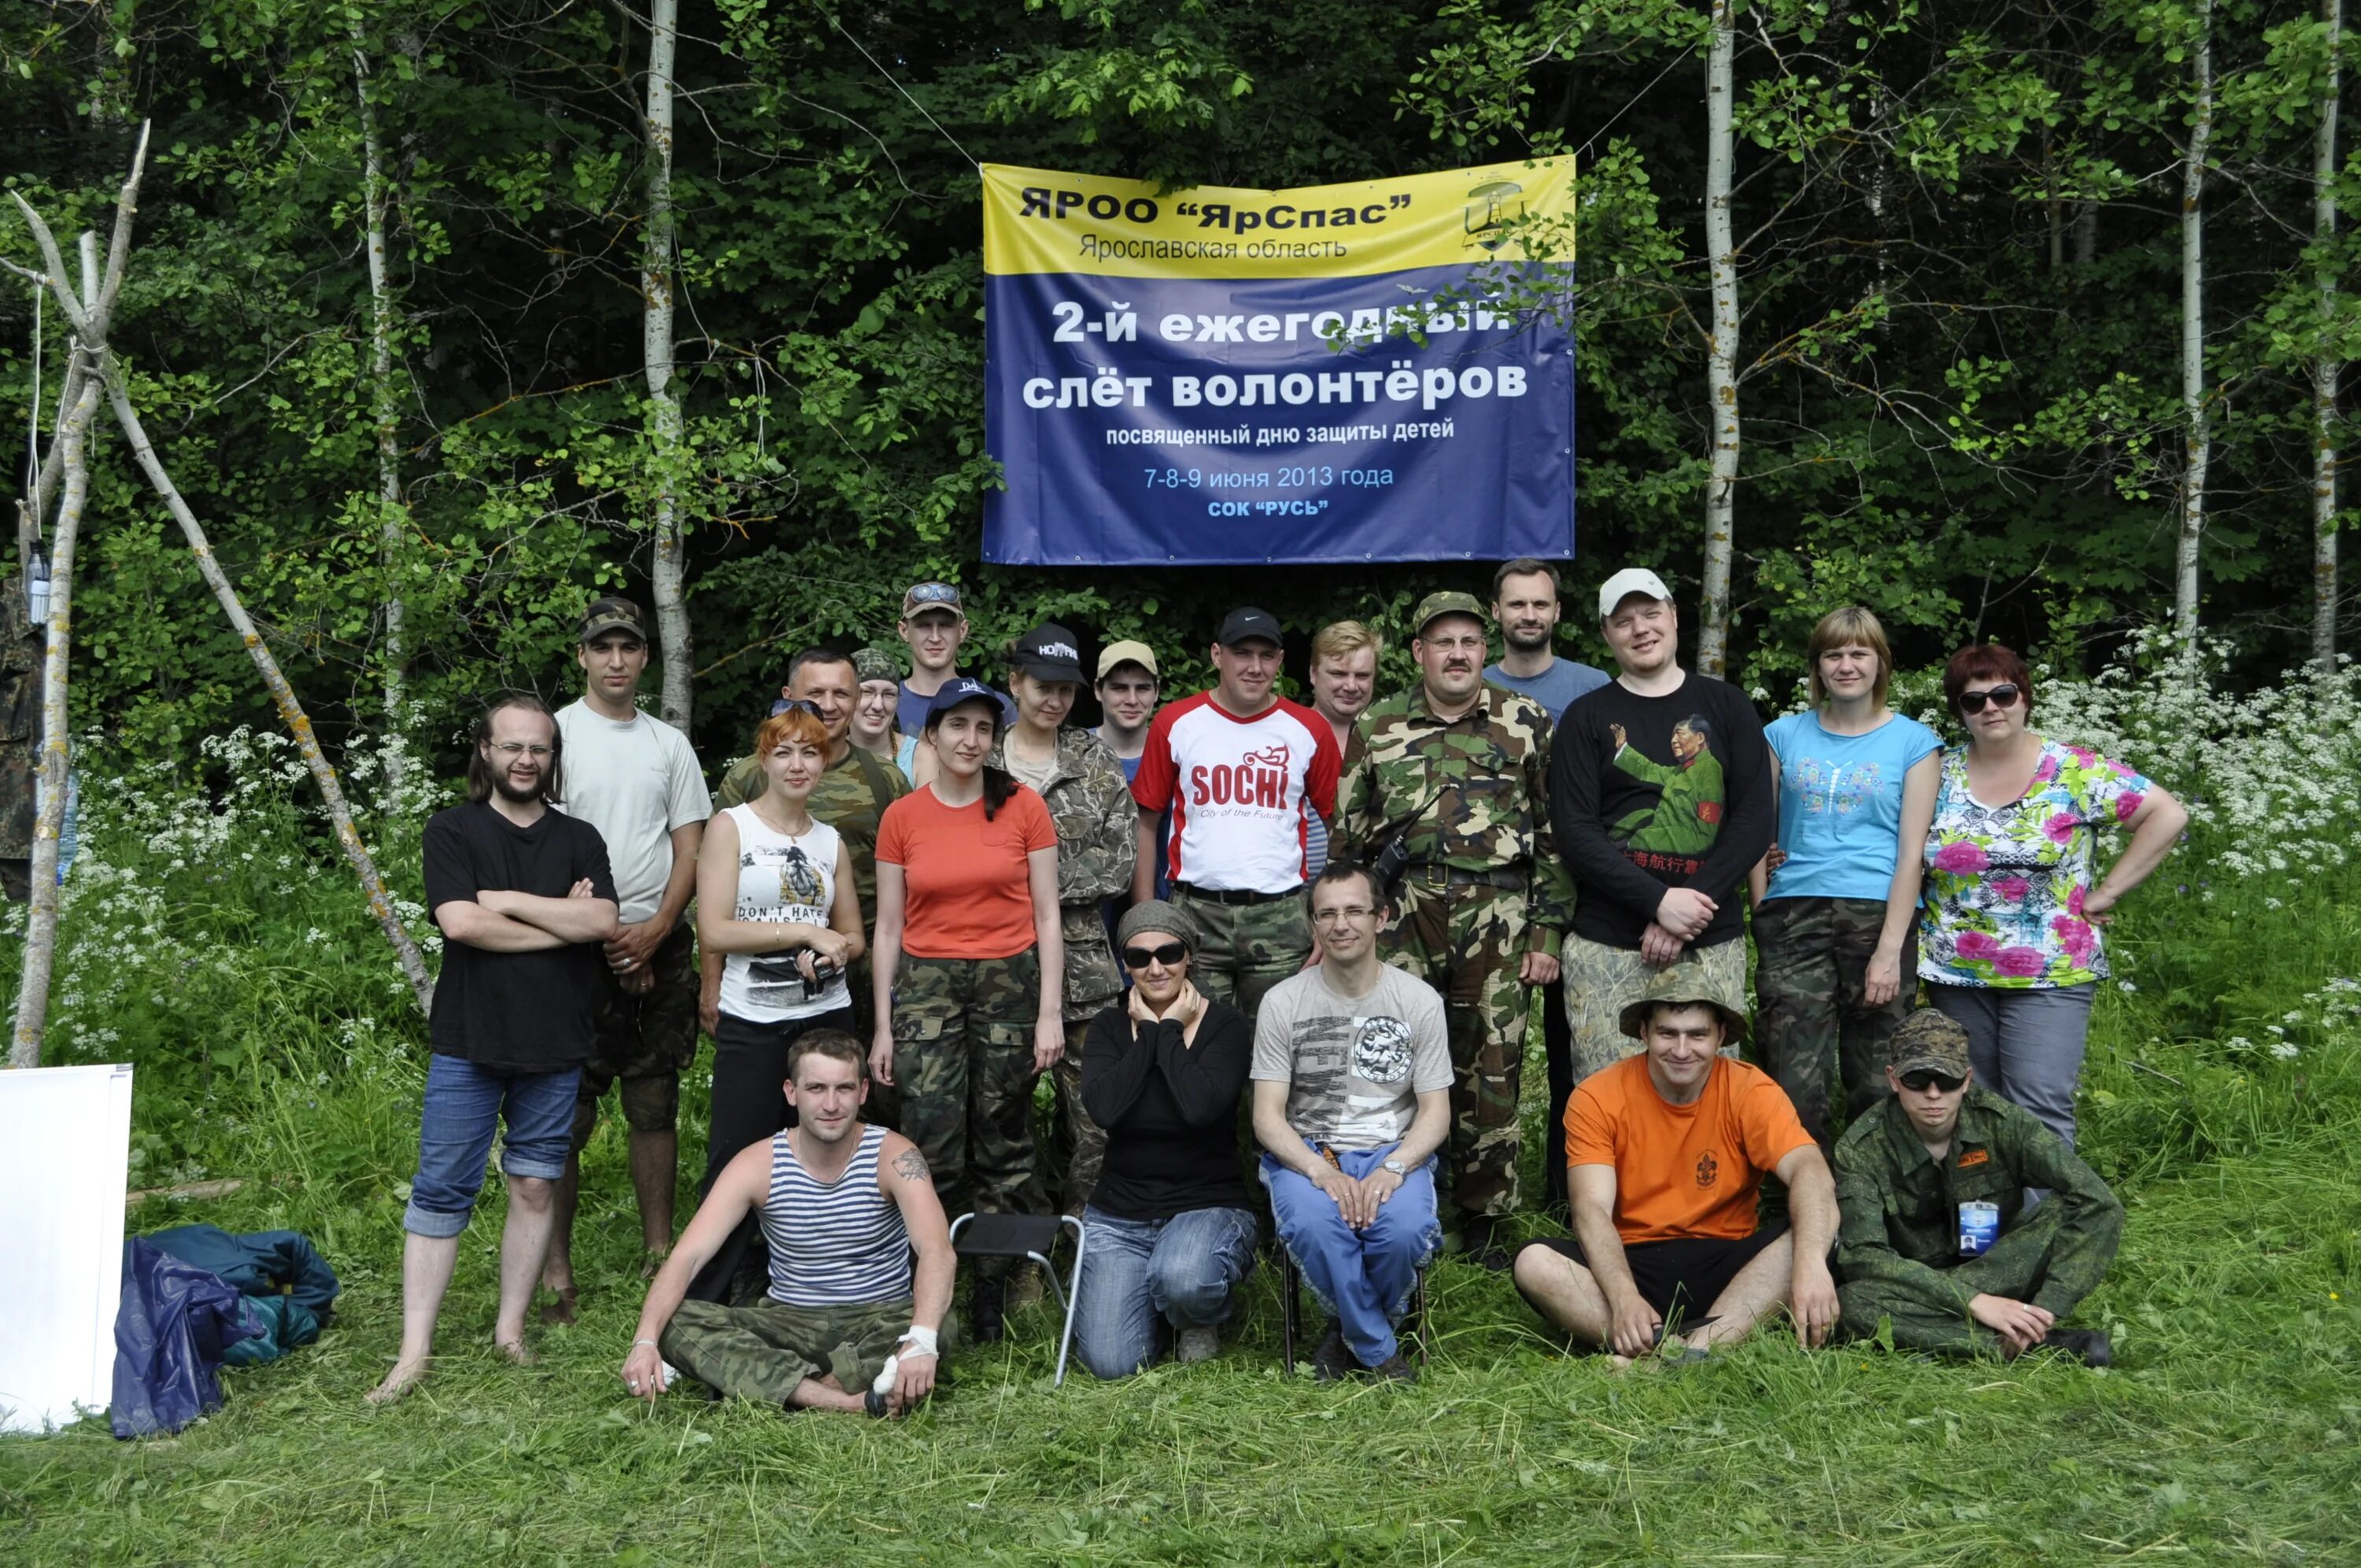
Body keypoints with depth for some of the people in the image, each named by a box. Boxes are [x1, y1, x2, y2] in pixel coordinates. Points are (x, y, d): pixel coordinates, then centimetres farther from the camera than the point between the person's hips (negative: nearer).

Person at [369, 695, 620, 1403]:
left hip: (555, 1047, 2)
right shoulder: (453, 830, 2)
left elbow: (604, 923, -7)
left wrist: (508, 901, -10)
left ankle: (511, 1329, 19)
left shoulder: (580, 839, 9)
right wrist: (561, 921, -8)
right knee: (442, 1190, -1)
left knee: (535, 1186, 7)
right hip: (469, 1044, -2)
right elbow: (458, 922, -13)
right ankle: (414, 1350, 3)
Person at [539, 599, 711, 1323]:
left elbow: (690, 847, 9)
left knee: (656, 1106, 8)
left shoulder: (670, 744, 12)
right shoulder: (554, 734, 1)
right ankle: (555, 1266, 3)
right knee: (564, 1113, -3)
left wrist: (654, 931, -6)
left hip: (660, 945, 4)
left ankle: (659, 1250, 18)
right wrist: (600, 936, -9)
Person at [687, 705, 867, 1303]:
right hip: (752, 1026, -4)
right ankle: (702, 1304, 8)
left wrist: (832, 951, -6)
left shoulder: (831, 842, 12)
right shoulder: (731, 826, 0)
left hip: (827, 1018, 4)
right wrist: (805, 931, -13)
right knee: (734, 1167, -4)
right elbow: (714, 930, -10)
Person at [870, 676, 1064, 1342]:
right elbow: (888, 926, 8)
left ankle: (991, 1290, 16)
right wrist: (883, 1026, 4)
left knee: (1003, 1148, 4)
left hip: (1010, 983, 0)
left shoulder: (1024, 808, 2)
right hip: (926, 986, 0)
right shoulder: (902, 817, 5)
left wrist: (1050, 1012, -4)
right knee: (931, 1149, -9)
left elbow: (1047, 916, 3)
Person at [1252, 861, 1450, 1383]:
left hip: (1393, 1150, 1)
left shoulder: (1419, 1000, 3)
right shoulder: (1283, 1002, 1)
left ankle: (1350, 1333, 0)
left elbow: (1436, 1110, 2)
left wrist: (1392, 1169, -18)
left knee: (1405, 1229, -33)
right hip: (1306, 1154, 0)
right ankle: (1379, 1349, -8)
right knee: (1314, 1227, -34)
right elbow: (1267, 1117, -1)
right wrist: (1322, 1171, -20)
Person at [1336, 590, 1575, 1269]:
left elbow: (1556, 833, 6)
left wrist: (1548, 930, 0)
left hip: (1499, 921, 0)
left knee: (1492, 1073, 3)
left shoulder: (1526, 722, 7)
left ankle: (1484, 1223, 17)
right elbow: (1350, 836, 12)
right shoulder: (1377, 729, 9)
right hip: (1405, 918, 1)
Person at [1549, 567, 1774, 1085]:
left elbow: (1754, 820, 3)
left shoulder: (1725, 706, 11)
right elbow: (1575, 833, -3)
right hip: (1608, 946, -1)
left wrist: (1690, 909, -8)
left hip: (1712, 944, 1)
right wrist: (1660, 901, -14)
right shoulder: (1587, 718, 7)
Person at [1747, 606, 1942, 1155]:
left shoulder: (1913, 741, 6)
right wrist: (1763, 914, 3)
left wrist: (1890, 949, -8)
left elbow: (1912, 852, 0)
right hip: (1794, 918, 1)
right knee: (1794, 1085, -5)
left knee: (1876, 1085, 2)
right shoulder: (1784, 735, 12)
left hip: (1879, 917, -1)